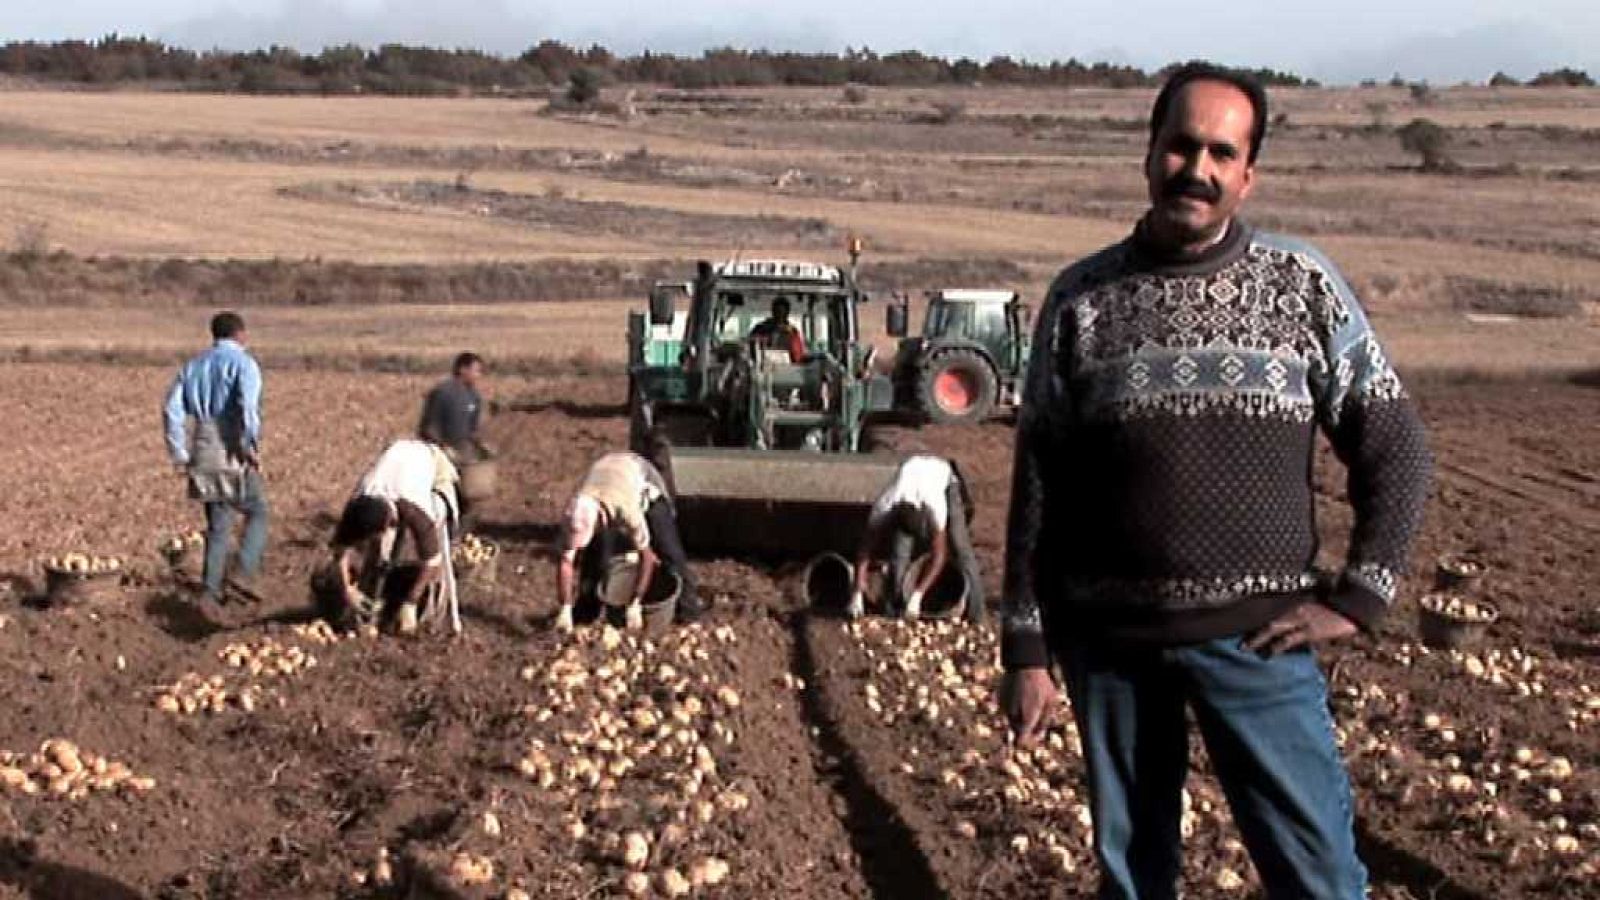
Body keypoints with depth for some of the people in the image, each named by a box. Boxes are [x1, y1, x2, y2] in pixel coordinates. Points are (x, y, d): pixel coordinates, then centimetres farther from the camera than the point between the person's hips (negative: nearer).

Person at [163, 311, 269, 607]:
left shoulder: (194, 365, 16)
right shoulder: (243, 363, -2)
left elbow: (171, 409, 9)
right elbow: (248, 405, -20)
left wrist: (179, 455, 10)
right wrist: (252, 447, -16)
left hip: (203, 455, 5)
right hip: (234, 455, -5)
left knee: (218, 525, 14)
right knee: (257, 513, 10)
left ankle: (211, 589, 10)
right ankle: (243, 572, -7)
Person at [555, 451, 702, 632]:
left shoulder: (625, 509, -48)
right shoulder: (573, 515, -36)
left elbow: (646, 556, -38)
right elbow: (565, 563, -29)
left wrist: (635, 605, -36)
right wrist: (565, 610, -32)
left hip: (644, 483, -3)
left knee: (667, 547, -11)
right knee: (592, 554, -9)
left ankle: (688, 601, 5)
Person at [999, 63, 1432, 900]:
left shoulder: (1304, 286, 0)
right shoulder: (1082, 299, 1)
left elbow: (1393, 447, 4)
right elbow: (1038, 485, 3)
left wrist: (1354, 599, -4)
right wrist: (1025, 648, 2)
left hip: (1257, 640, -1)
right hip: (1108, 640, 1)